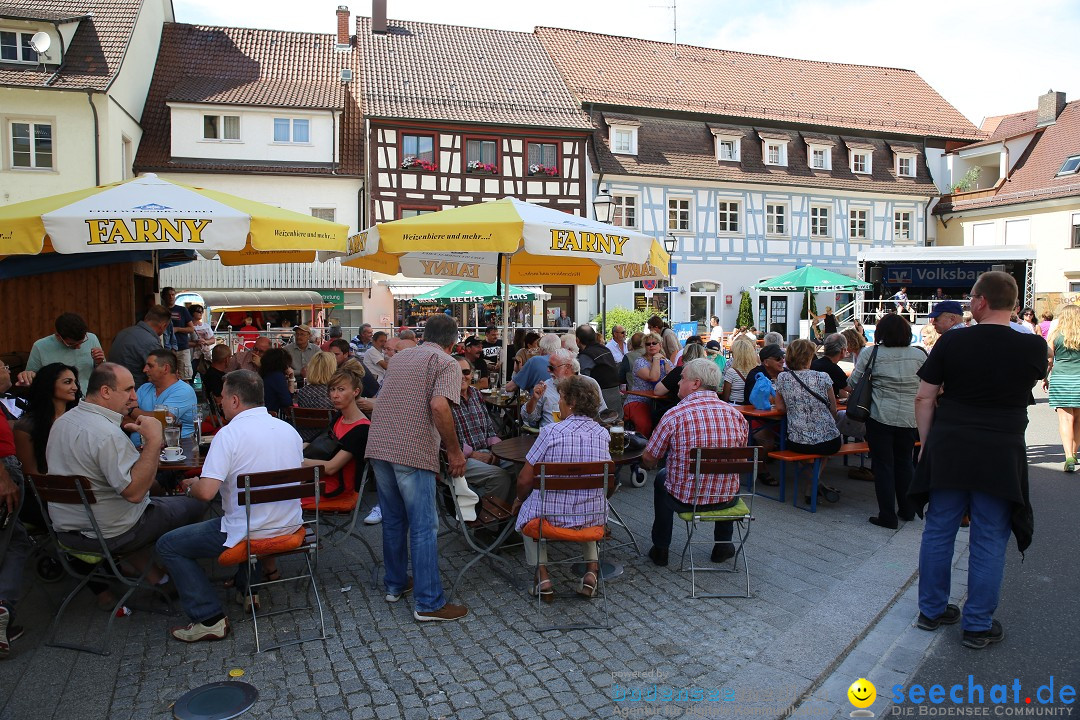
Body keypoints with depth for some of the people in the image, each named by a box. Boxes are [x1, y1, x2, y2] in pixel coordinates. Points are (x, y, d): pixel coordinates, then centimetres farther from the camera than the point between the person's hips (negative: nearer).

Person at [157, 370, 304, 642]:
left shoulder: (230, 434, -17)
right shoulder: (288, 429, 3)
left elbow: (206, 492, -24)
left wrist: (190, 485, 0)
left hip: (250, 533, -7)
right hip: (290, 525, 7)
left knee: (168, 545, 10)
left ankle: (210, 619, 4)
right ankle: (249, 588, 36)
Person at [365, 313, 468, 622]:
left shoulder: (399, 358, 21)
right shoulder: (447, 364, -2)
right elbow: (438, 406, -19)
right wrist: (454, 450, -10)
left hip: (379, 446, 7)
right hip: (413, 452, -7)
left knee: (393, 521, 19)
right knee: (424, 527, -2)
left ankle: (395, 584, 31)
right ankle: (429, 603, 2)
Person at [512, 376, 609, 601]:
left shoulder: (551, 432, -16)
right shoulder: (603, 434, -3)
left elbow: (525, 479, -10)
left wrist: (519, 499, 11)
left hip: (551, 514, -3)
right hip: (593, 517, 4)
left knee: (526, 510, 30)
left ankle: (542, 575, 16)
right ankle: (591, 567, 23)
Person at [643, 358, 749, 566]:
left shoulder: (674, 415, -18)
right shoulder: (736, 415, -7)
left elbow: (649, 460, -8)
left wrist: (648, 462, 15)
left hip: (684, 500, -3)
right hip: (726, 500, 3)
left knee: (662, 477, 31)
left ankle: (660, 550, 37)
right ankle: (723, 545, 42)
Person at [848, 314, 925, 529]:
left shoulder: (871, 355, -8)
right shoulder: (918, 355, 0)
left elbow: (853, 382, -2)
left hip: (880, 417, -3)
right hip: (910, 418, 3)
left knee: (883, 465, 5)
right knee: (904, 462, 18)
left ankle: (888, 516, 8)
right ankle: (907, 509, 28)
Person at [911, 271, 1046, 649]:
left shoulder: (951, 342, -7)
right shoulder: (1034, 347, -6)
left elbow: (924, 398, -5)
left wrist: (927, 443, 6)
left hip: (947, 449, 1)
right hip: (1001, 456, 0)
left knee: (938, 530, 12)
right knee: (989, 540, 8)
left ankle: (932, 610, 25)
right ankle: (978, 625, 18)